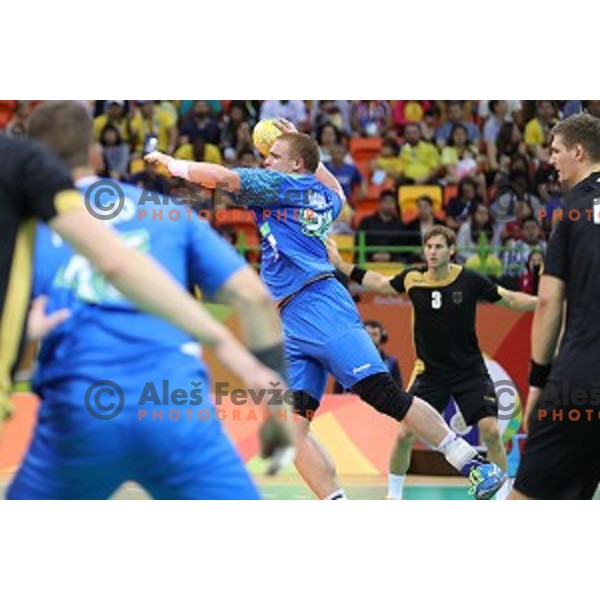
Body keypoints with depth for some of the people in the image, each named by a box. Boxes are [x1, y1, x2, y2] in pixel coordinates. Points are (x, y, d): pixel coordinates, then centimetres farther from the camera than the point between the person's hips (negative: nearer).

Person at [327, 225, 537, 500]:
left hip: (470, 370, -2)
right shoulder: (412, 279, -6)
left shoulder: (469, 280, -12)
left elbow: (510, 299, -3)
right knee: (404, 433, -6)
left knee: (491, 431, -13)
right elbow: (379, 283, 12)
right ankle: (393, 495, 14)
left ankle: (503, 494, 5)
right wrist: (339, 264, 10)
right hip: (429, 371, 2)